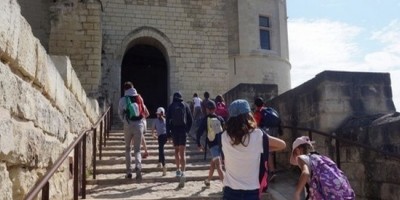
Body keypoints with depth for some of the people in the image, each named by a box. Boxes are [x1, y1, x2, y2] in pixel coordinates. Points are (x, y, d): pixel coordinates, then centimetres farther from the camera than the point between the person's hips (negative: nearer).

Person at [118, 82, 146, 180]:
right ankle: (138, 167, -17)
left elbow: (120, 113, 4)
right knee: (137, 149, 7)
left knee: (127, 148, 16)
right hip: (139, 125, 1)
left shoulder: (123, 99, -1)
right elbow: (143, 111, 8)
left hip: (128, 126, -1)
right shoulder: (139, 98, 6)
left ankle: (129, 171, 14)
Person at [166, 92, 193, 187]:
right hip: (183, 130, 0)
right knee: (182, 153, -3)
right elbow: (190, 119, 3)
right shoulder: (185, 105, 5)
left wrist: (168, 133, 2)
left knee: (177, 151, 20)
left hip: (174, 131, 1)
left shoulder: (171, 106, 3)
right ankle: (182, 173, -16)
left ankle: (178, 170, 22)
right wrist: (188, 129, 12)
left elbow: (168, 120, -1)